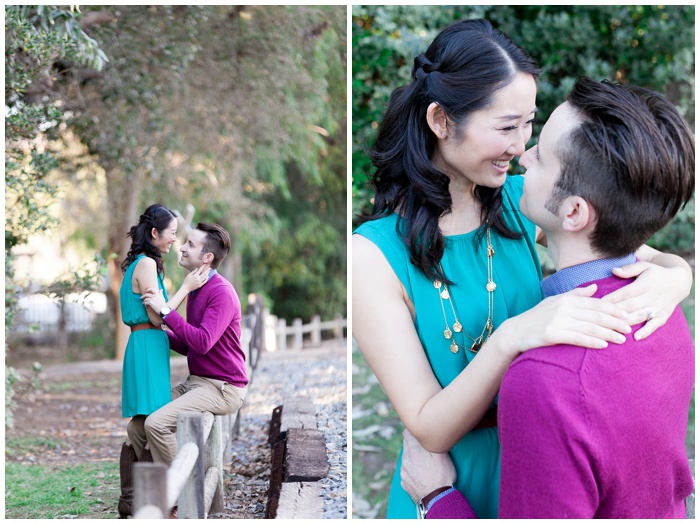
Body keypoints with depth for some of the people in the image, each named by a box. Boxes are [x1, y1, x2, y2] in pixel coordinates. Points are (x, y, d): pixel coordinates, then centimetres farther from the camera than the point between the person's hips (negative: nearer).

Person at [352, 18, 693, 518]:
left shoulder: (523, 201, -9)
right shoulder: (375, 254, -20)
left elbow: (668, 260, -6)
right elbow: (431, 429, -23)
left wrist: (672, 277, -30)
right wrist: (513, 337, -39)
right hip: (452, 487, -4)